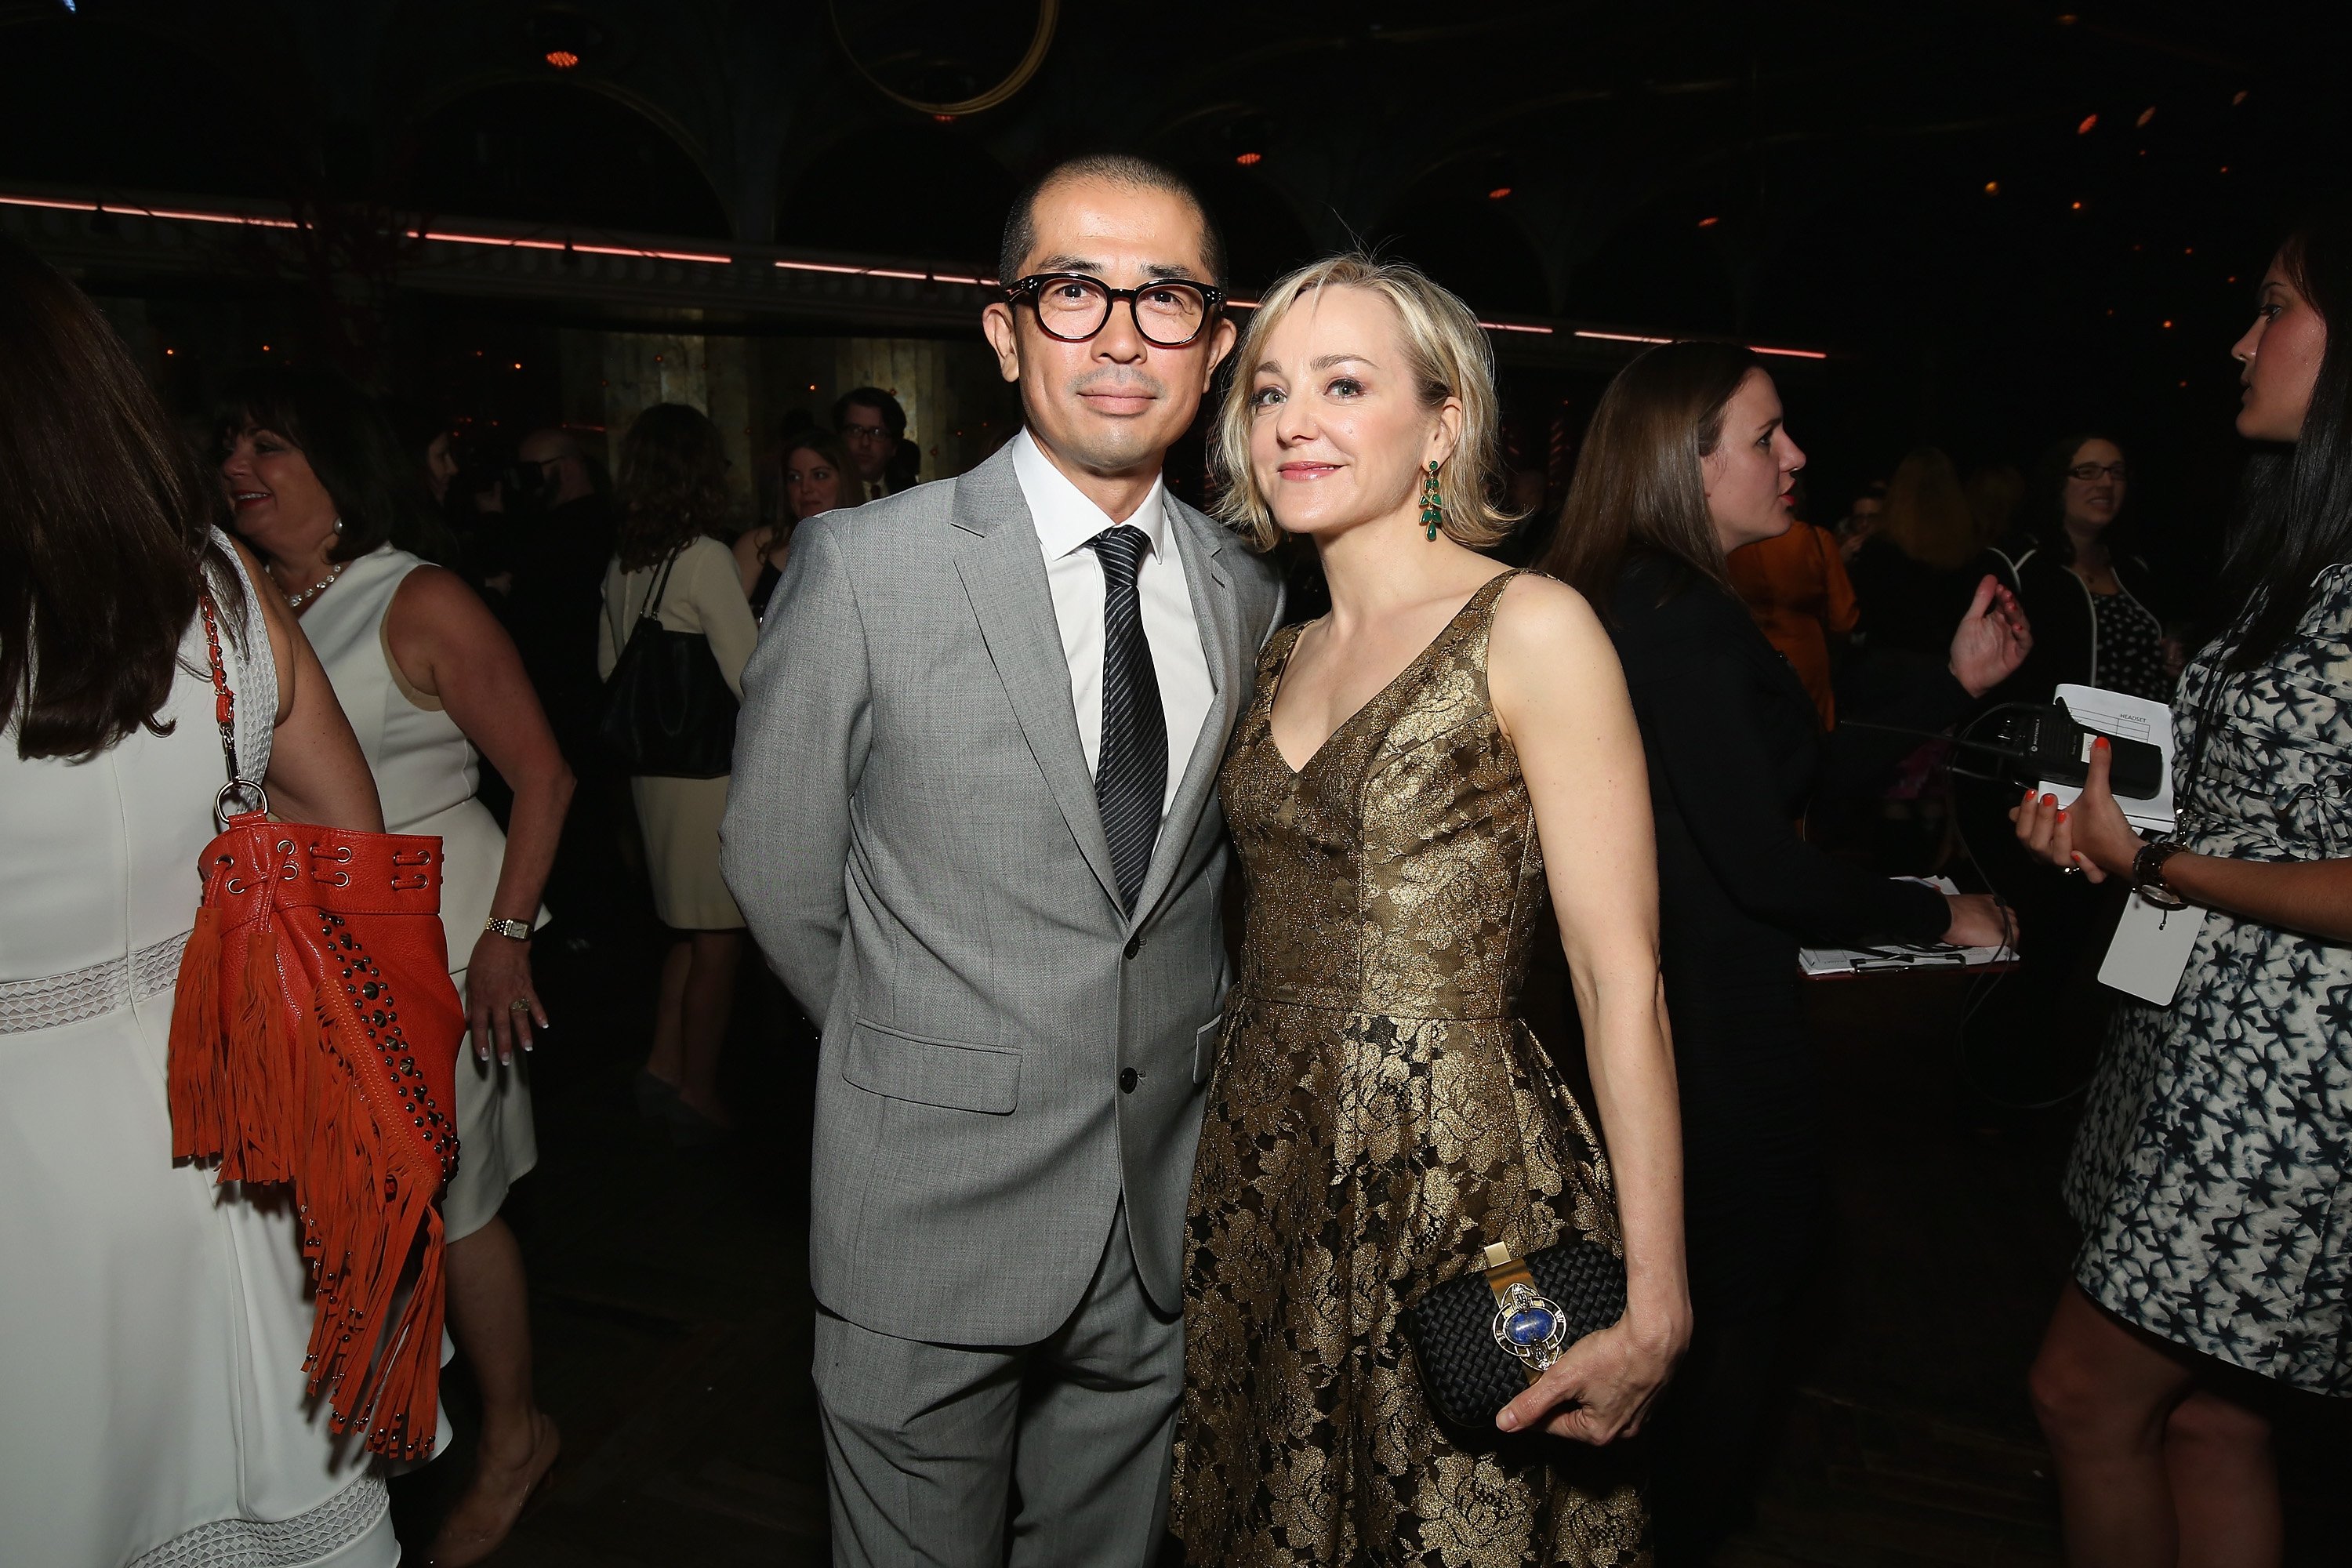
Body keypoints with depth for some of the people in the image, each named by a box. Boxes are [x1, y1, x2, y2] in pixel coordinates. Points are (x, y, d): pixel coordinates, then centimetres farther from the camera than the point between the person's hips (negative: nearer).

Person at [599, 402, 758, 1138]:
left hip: (654, 765, 8)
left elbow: (610, 665, 16)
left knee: (691, 927, 20)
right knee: (717, 937, 4)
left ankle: (664, 1066, 23)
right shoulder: (706, 556, -15)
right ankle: (698, 1094, 14)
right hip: (714, 767, -7)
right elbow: (750, 677, -16)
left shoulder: (622, 563, 7)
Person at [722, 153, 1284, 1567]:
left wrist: (1164, 1058, 9)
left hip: (1163, 1221, 4)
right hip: (932, 1225, -3)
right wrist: (921, 1071, 7)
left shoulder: (1249, 595, 1)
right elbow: (781, 876, -3)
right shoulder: (863, 566, -11)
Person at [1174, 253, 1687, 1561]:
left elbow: (1622, 980, -15)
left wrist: (1656, 1307, -17)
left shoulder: (1530, 629, -12)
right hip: (1266, 1182, 7)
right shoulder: (1285, 657, 9)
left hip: (1463, 1188, -6)